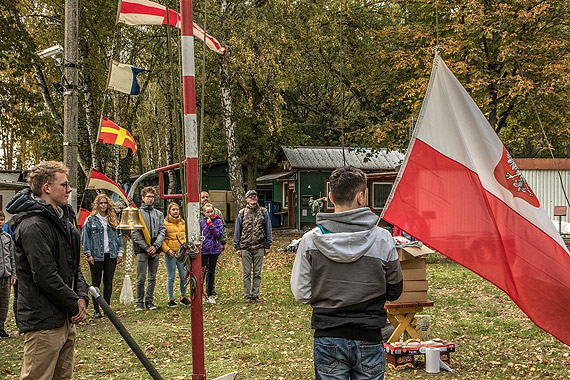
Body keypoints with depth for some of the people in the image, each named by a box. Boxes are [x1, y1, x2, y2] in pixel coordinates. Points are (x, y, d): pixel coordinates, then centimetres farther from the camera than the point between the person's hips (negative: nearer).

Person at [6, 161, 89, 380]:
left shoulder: (62, 219, 15)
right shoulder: (33, 226, -18)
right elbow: (45, 277, -22)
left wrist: (81, 296, 2)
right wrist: (74, 305, -13)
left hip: (65, 319, 10)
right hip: (44, 322, -10)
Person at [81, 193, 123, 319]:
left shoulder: (113, 220, 11)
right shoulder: (90, 220, 0)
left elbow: (119, 236, 15)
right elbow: (85, 238, -2)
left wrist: (120, 252, 8)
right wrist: (88, 254, -8)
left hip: (111, 255, 3)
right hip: (96, 256, -3)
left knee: (108, 282, 6)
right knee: (96, 282, 3)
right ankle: (96, 309, 9)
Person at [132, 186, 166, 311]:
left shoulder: (159, 214, 13)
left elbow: (162, 231, 6)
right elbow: (135, 234, -5)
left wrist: (155, 246, -8)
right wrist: (146, 247, -12)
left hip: (155, 250, 4)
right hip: (142, 250, -4)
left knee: (153, 277, 8)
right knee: (141, 278, -3)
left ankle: (149, 301, 16)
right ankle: (139, 302, 7)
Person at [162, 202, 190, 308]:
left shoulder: (183, 222, 12)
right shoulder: (165, 223, -4)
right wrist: (167, 250, -15)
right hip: (170, 253, -4)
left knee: (184, 276, 6)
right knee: (171, 277, 2)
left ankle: (183, 297, 22)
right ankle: (170, 299, 12)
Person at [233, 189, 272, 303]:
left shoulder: (263, 212, 5)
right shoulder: (242, 213, 5)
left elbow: (268, 230, 7)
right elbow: (237, 231, 7)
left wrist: (267, 246, 3)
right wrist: (237, 248, 3)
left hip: (259, 248, 0)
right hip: (245, 248, 0)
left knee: (257, 273, 5)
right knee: (247, 273, 3)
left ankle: (255, 294, 14)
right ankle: (247, 295, 11)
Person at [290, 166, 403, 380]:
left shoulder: (310, 240, -9)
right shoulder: (382, 239, -9)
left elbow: (301, 294, -5)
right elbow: (394, 292, 1)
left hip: (327, 340, 0)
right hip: (368, 339, 0)